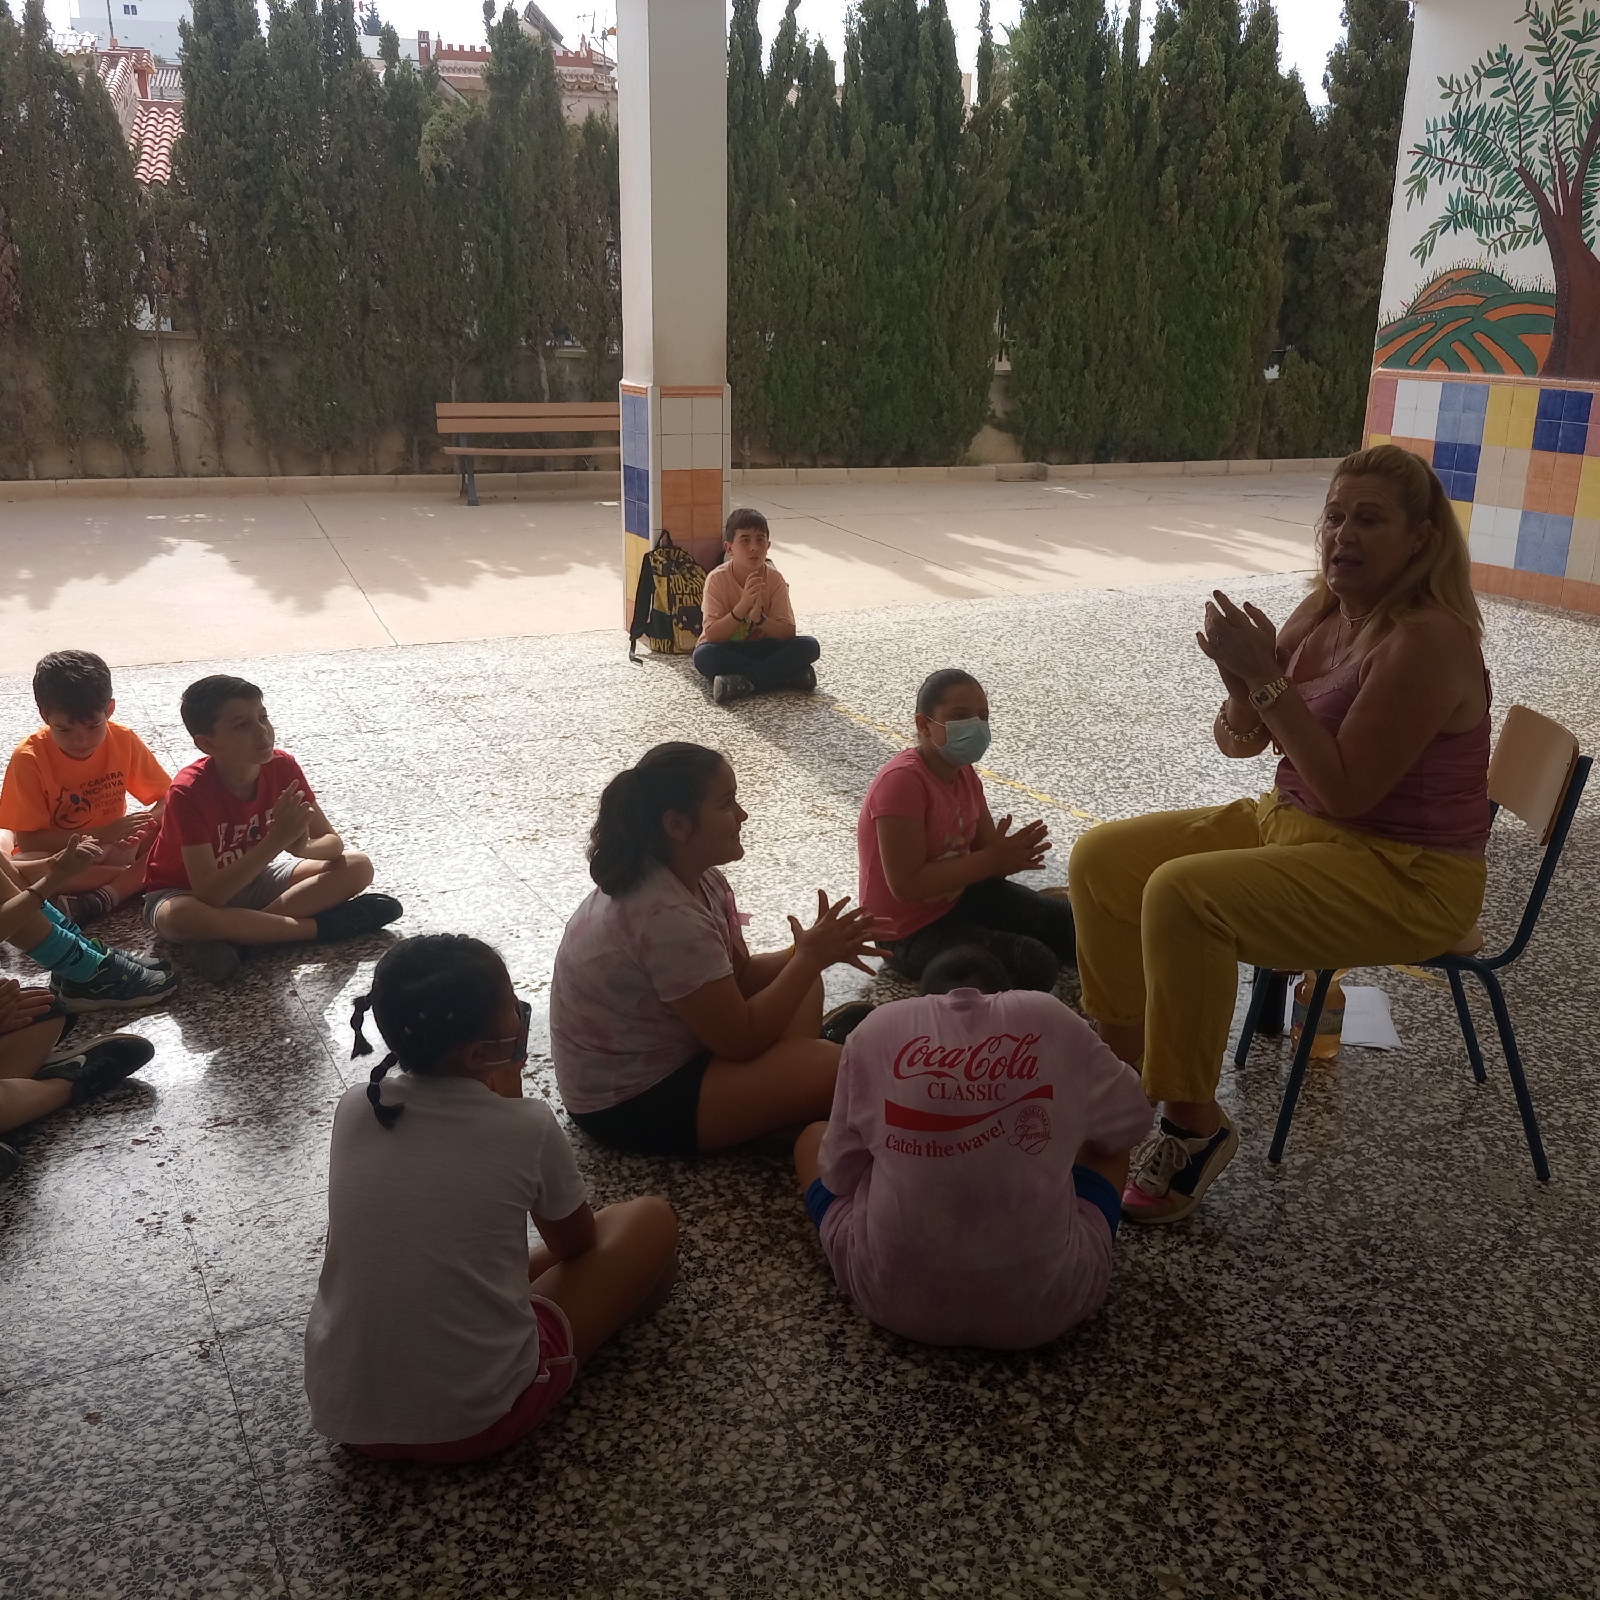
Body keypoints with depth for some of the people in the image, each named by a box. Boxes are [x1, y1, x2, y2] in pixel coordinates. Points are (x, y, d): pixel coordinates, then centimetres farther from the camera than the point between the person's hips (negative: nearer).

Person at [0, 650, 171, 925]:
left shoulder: (124, 740, -12)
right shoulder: (29, 758, -18)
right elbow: (28, 842, -19)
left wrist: (146, 826, -29)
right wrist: (101, 835, -30)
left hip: (114, 848, 2)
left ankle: (98, 901, -31)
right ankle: (139, 874, -30)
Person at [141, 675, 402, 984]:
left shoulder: (282, 766, -17)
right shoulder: (189, 791, -30)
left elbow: (332, 841, -12)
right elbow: (208, 894, -37)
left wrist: (301, 848, -36)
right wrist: (276, 840, -43)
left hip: (251, 876, 5)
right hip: (183, 892, -5)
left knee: (357, 867, -13)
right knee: (182, 916, -43)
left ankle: (231, 936, -23)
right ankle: (320, 926, -25)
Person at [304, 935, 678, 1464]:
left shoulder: (354, 1109, -2)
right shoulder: (526, 1127, -13)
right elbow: (575, 1245, 8)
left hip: (341, 1415, 5)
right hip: (473, 1421, -5)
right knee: (651, 1221, 9)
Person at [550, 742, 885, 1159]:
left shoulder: (697, 878, -2)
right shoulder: (668, 918, -31)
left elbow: (739, 975, 7)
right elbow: (739, 1039, -25)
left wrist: (807, 952, -10)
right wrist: (810, 958, -18)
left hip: (662, 1049, 10)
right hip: (629, 1105, -10)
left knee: (801, 983, 11)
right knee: (831, 1069, -22)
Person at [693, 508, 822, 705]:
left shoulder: (775, 579, -11)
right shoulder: (717, 579, -17)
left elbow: (788, 632, -14)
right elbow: (712, 636, -23)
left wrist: (759, 619, -34)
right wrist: (742, 606, -36)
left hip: (762, 648, 2)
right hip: (728, 651, -1)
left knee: (809, 646, -22)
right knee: (703, 655, -36)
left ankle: (744, 682, -28)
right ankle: (787, 675, -28)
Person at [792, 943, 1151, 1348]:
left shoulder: (879, 1028, 0)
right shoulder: (1051, 1020, 0)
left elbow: (838, 1173, 6)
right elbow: (1131, 1123, 14)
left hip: (895, 1297, 0)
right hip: (1044, 1304, 1)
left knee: (812, 1139, 25)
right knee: (1106, 1144, 27)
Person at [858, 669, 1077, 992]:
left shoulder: (964, 772, 1)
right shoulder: (902, 781, -27)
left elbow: (984, 848, 4)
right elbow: (906, 885, -30)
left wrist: (1011, 855, -21)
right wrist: (991, 860, -28)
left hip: (960, 894, 8)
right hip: (912, 932, -8)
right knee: (1036, 966, -20)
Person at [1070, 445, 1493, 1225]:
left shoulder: (1428, 640, -22)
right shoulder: (1324, 610, 3)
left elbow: (1344, 790, -26)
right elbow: (1238, 742, 7)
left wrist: (1267, 678, -26)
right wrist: (1241, 685, -15)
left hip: (1403, 876, -9)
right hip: (1289, 821, 9)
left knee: (1183, 895, -30)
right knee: (1103, 857, 1)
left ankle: (1193, 1122, -13)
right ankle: (1125, 1064, 12)